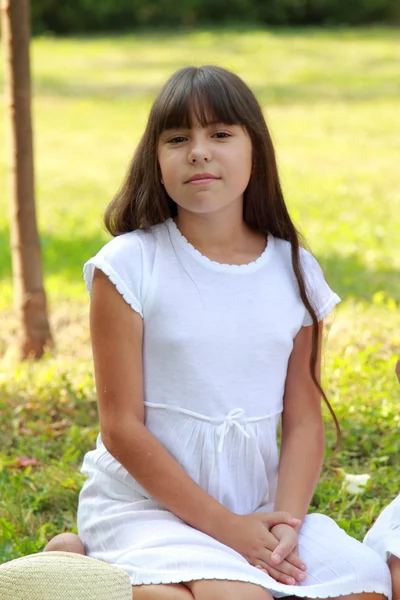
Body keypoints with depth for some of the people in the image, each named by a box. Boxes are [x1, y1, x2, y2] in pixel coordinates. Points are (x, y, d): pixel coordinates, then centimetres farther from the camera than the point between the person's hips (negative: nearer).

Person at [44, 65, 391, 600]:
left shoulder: (295, 271, 4)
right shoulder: (130, 266, -9)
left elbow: (304, 422, 4)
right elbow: (121, 427, -11)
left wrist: (286, 520, -15)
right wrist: (225, 527, -15)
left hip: (256, 506, 5)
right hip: (147, 500, -5)